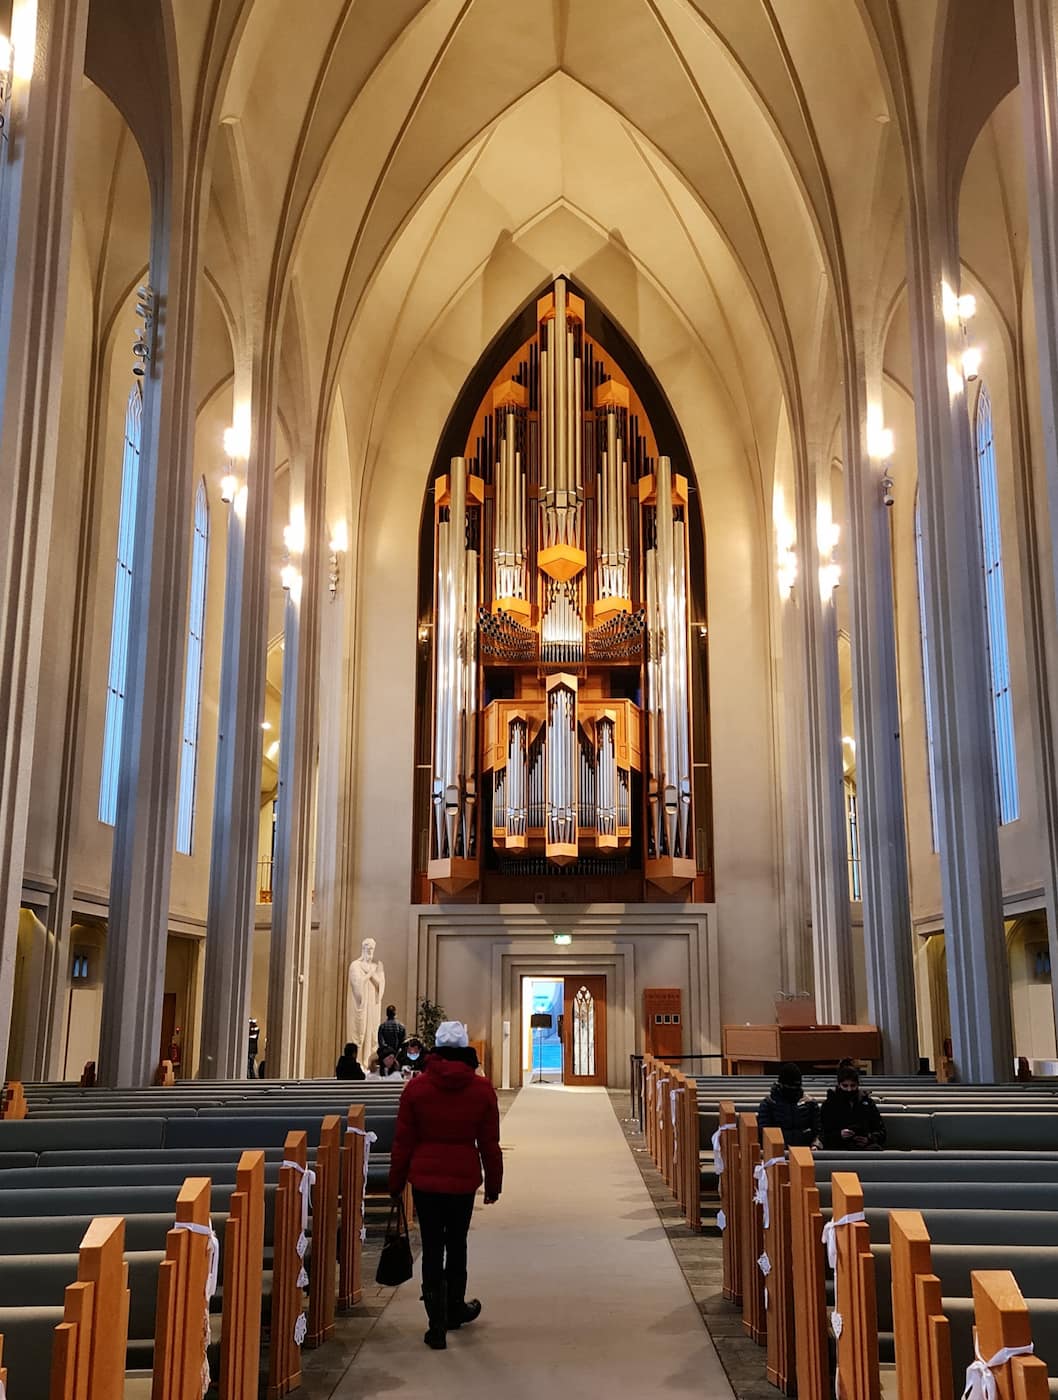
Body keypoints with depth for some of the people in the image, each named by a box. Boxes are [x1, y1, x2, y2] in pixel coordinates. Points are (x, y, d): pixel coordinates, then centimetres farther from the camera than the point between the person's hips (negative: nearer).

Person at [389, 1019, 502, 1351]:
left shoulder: (417, 1087, -6)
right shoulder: (482, 1089, -4)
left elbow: (403, 1141, -2)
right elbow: (489, 1143, 1)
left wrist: (396, 1183, 8)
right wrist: (493, 1184, 11)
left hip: (425, 1178, -1)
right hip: (464, 1179, 1)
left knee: (432, 1249, 5)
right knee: (456, 1244, 19)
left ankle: (437, 1326, 5)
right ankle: (455, 1309, 35)